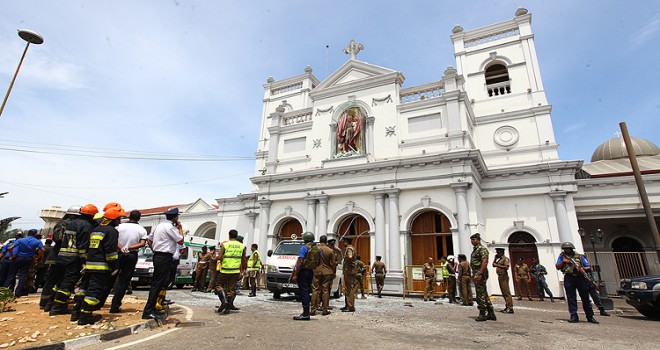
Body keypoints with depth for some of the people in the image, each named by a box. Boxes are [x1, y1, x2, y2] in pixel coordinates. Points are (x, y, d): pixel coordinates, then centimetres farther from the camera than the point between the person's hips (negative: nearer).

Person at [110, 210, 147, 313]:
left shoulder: (120, 226, -1)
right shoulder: (142, 230, -2)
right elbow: (142, 244, -13)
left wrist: (121, 248, -16)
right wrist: (129, 248, -16)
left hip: (118, 254, 1)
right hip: (132, 256, -1)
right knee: (124, 281, 4)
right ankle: (115, 306, 3)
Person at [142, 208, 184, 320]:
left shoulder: (160, 226, 13)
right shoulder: (170, 227, -15)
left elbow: (148, 239, 18)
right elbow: (181, 241, -11)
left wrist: (155, 250, 19)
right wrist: (180, 228, -1)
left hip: (158, 256, 10)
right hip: (164, 258, -10)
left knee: (164, 281, 19)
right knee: (157, 284, -7)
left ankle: (159, 302, 29)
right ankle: (148, 311, -6)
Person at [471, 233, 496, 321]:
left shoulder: (482, 249, -12)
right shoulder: (475, 249, 18)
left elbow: (485, 262, -22)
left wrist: (480, 274, -26)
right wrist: (474, 274, 21)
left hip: (480, 274, -10)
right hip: (476, 273, 10)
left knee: (481, 295, -4)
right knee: (484, 294, 14)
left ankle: (482, 314, 4)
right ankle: (491, 314, 21)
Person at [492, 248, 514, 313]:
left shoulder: (505, 259, -7)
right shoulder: (499, 259, 20)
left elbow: (506, 267, -20)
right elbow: (493, 265, 22)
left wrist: (498, 265, -18)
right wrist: (495, 258, 14)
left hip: (504, 277, -10)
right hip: (500, 277, 10)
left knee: (506, 292, -11)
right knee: (504, 293, 11)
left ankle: (510, 308, -11)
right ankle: (507, 307, 16)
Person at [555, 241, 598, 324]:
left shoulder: (579, 256, 11)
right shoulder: (562, 256, 11)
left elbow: (589, 267, 8)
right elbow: (557, 267, 7)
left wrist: (582, 268, -12)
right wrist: (563, 262, -8)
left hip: (580, 278, 0)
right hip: (569, 278, 0)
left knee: (585, 298, 5)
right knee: (571, 298, -1)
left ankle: (590, 317, 13)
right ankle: (574, 316, 1)